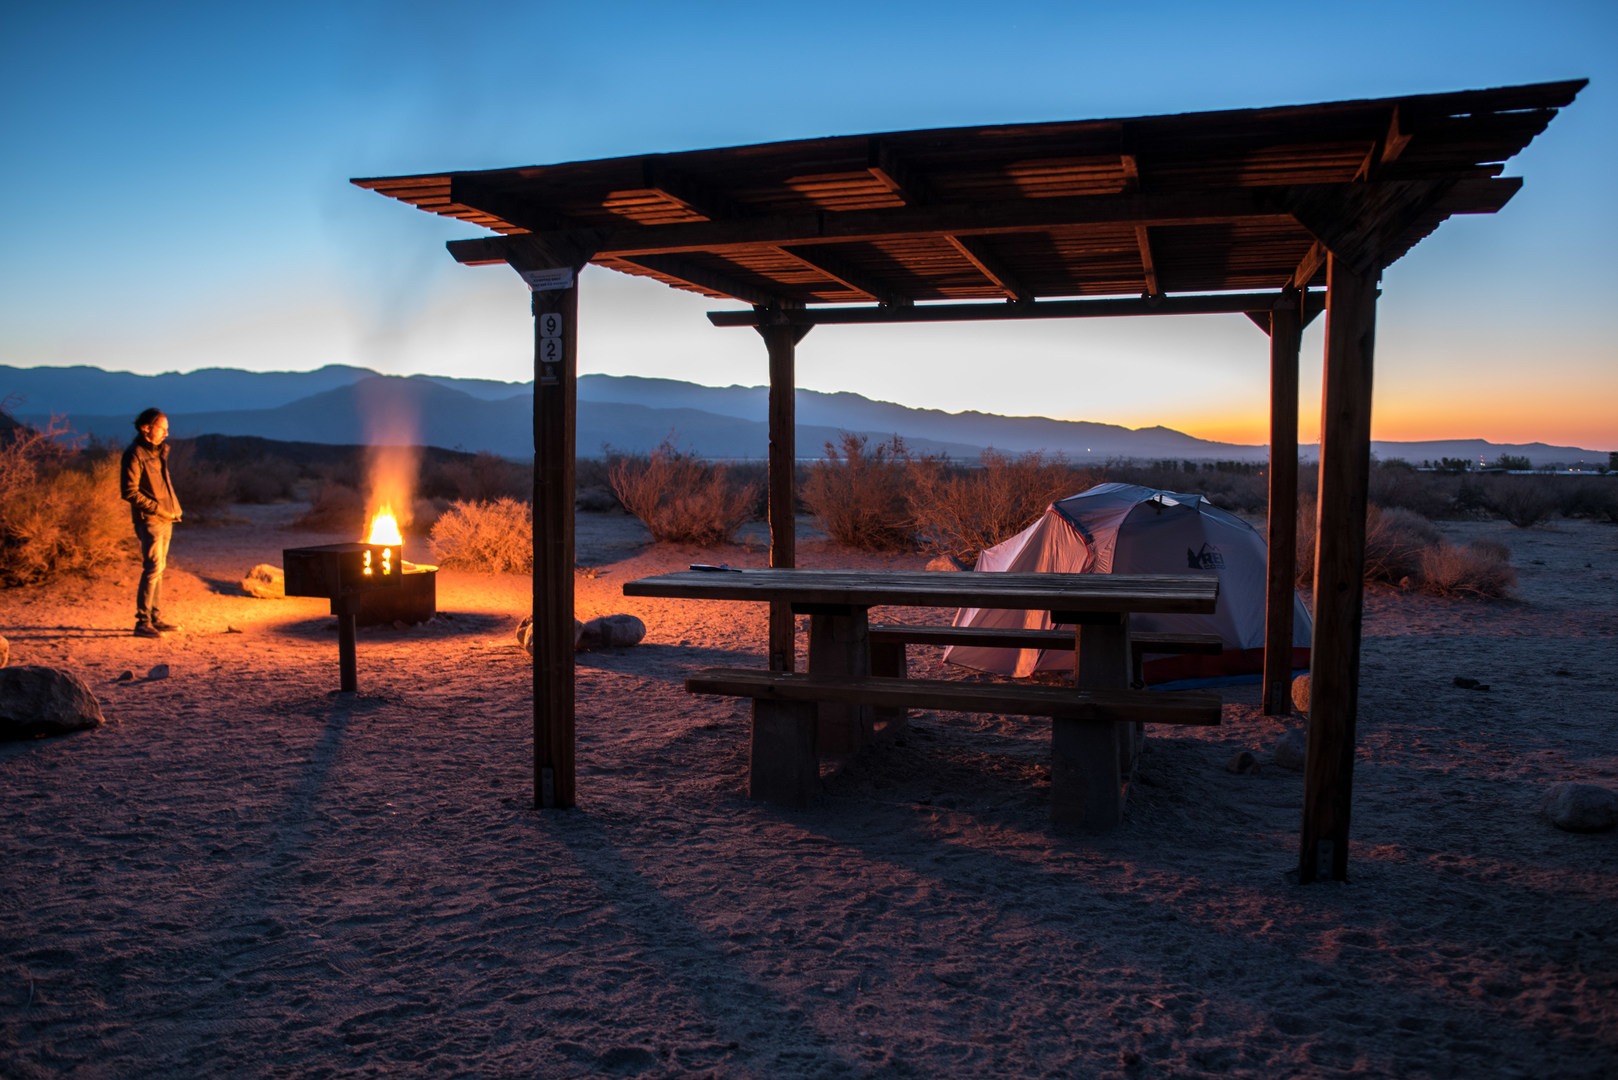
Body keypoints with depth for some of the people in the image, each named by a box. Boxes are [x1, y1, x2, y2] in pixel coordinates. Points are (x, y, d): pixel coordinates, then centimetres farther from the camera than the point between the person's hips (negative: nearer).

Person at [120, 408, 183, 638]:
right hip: (149, 521, -9)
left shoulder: (159, 450, 13)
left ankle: (156, 619, 21)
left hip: (165, 519, 9)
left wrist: (173, 507, 10)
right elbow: (130, 492, -17)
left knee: (158, 569, 13)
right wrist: (157, 508, -17)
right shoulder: (135, 454, -13)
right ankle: (142, 623, -7)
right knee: (153, 569, -11)